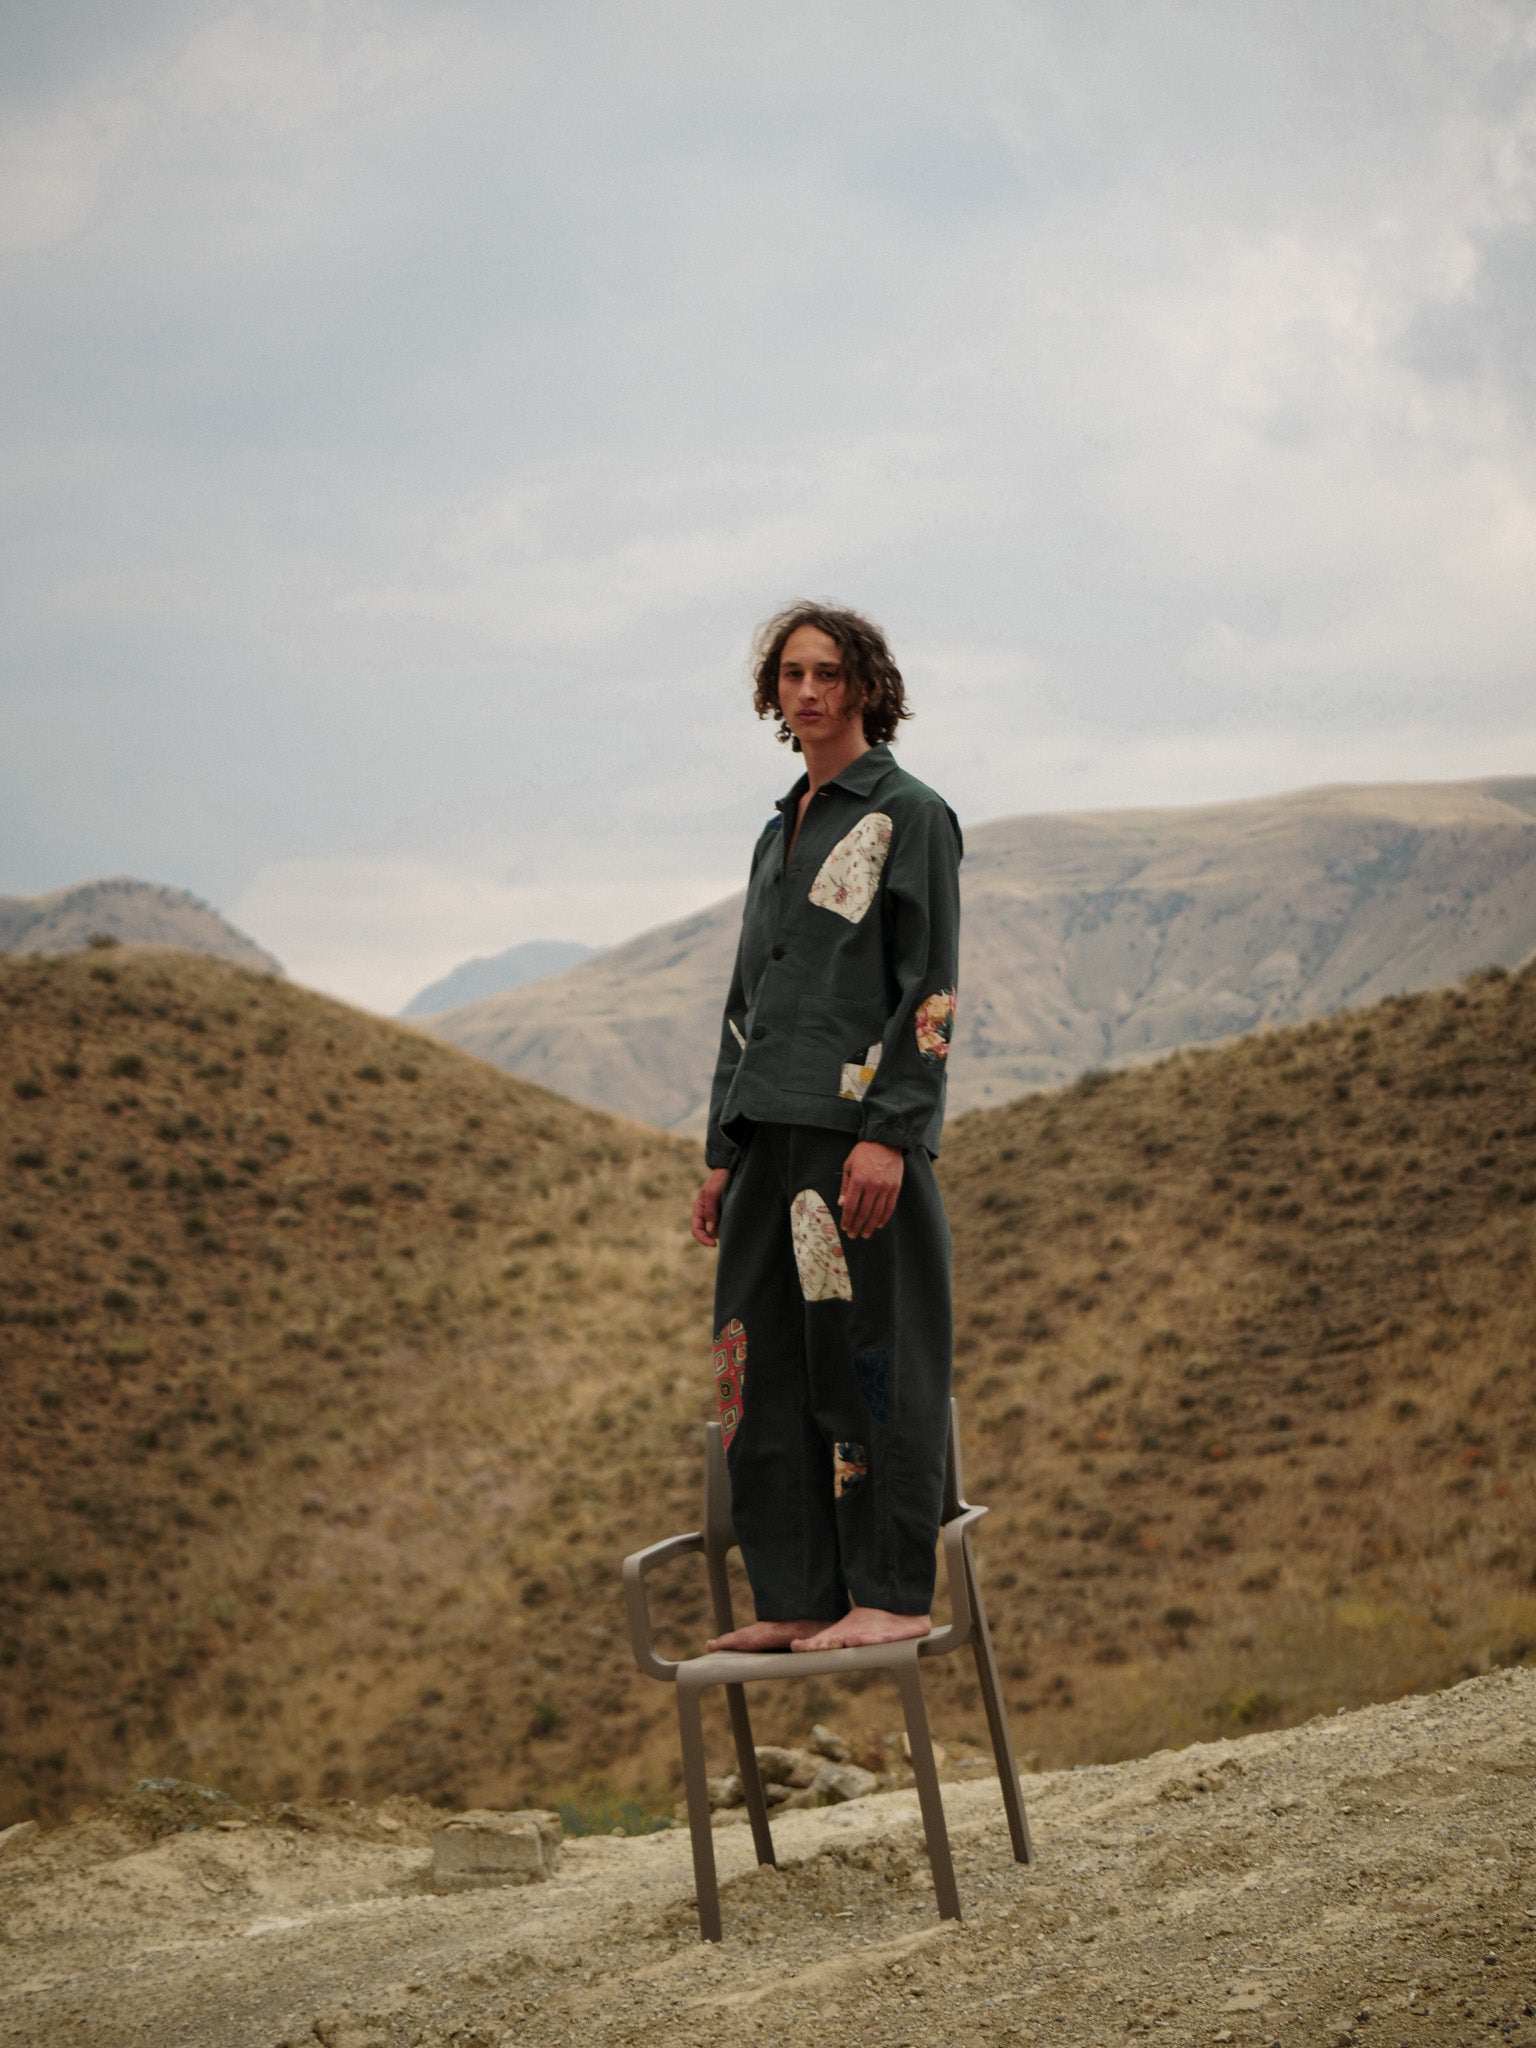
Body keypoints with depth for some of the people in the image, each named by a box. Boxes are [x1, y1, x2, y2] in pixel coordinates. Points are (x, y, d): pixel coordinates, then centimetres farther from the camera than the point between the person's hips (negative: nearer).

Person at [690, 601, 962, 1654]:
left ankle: (894, 1594, 0)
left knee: (866, 1356, -6)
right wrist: (722, 1154, 16)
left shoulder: (909, 814, -2)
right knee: (768, 1366, 5)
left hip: (861, 1129, -7)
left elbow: (931, 987, -9)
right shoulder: (781, 833, 20)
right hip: (772, 1133, 7)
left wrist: (888, 1132, -18)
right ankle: (799, 1597, 10)